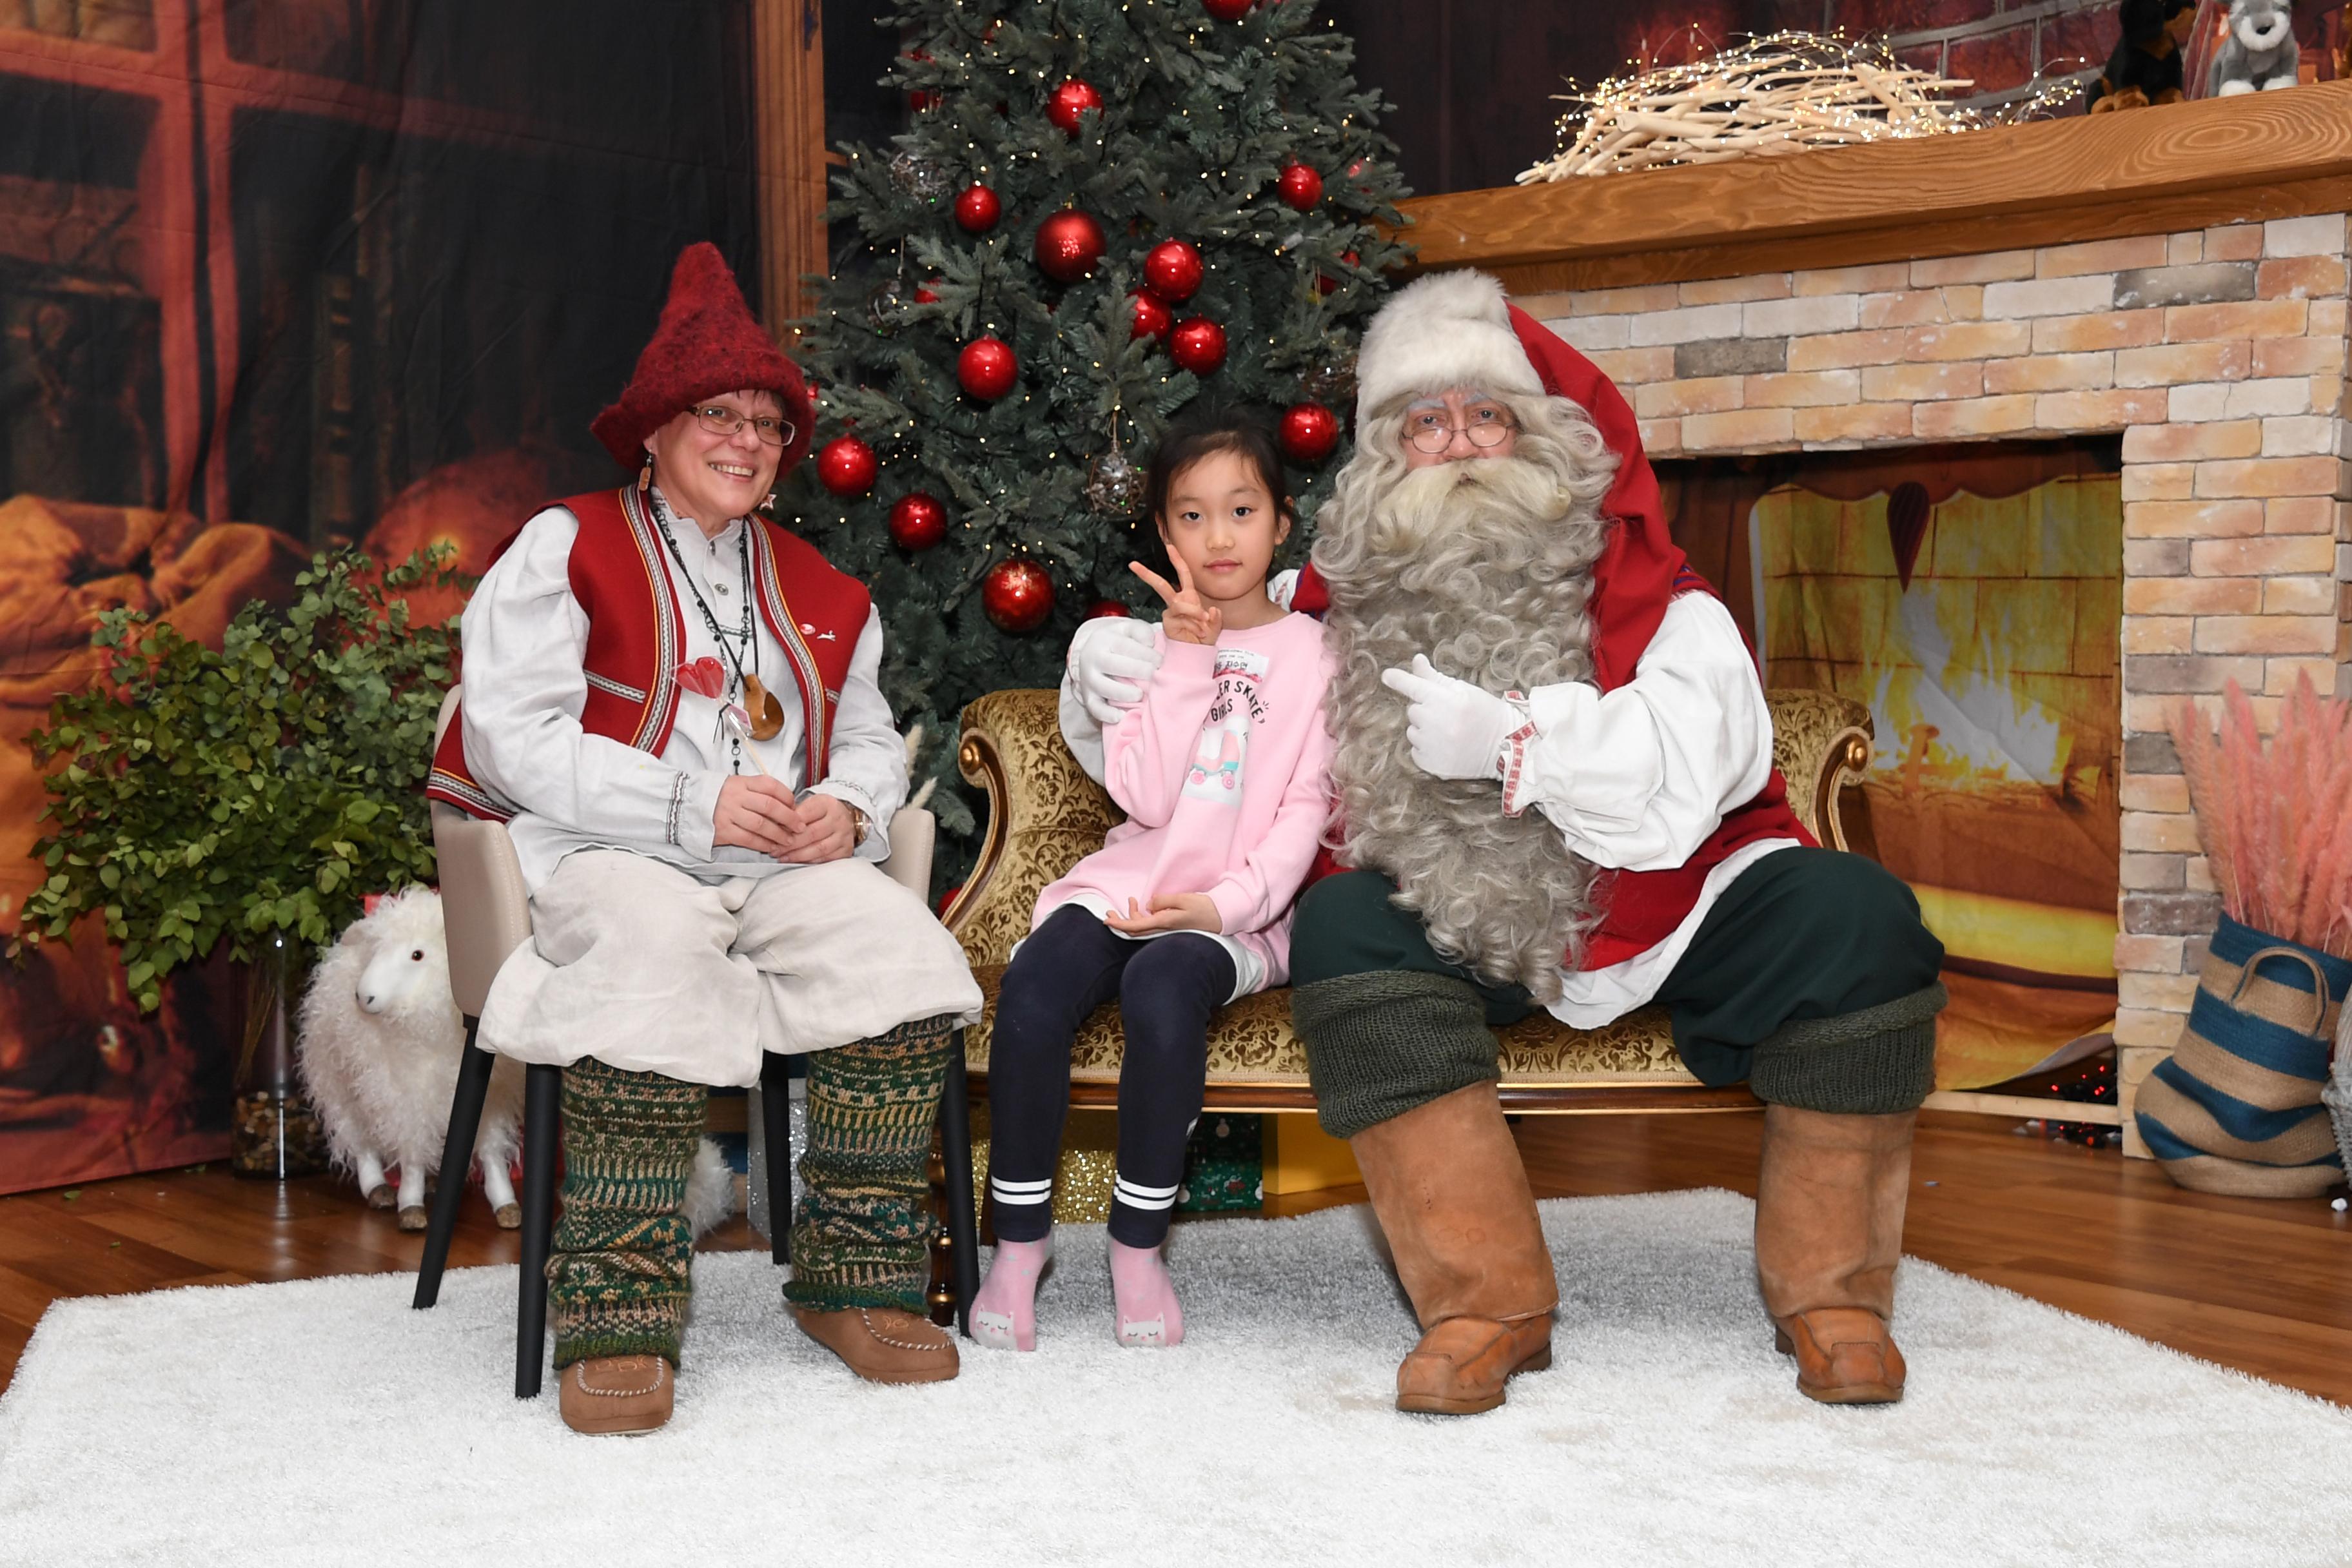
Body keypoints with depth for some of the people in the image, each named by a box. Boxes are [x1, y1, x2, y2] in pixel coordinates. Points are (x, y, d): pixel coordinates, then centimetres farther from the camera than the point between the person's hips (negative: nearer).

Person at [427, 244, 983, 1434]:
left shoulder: (816, 589, 24)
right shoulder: (565, 547, 7)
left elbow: (869, 736, 25)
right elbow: (515, 737, -5)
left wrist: (846, 806, -2)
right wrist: (697, 808, -15)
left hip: (788, 863, 5)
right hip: (608, 855, -4)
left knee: (903, 945, -26)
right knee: (658, 952, -39)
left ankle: (856, 1278, -16)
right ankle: (617, 1318, -31)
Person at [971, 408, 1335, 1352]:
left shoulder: (1313, 653, 7)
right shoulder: (1149, 644, 12)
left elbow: (1306, 808, -1)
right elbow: (1144, 795, -2)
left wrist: (1229, 903, -16)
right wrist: (1187, 663, -8)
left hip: (1237, 910, -2)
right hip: (1129, 883, 3)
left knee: (1161, 988, -35)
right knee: (1033, 988, -28)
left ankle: (1138, 1247, -18)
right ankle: (1019, 1240, -12)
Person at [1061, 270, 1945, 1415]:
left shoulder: (1651, 598, -2)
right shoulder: (1342, 607, 5)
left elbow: (1691, 776, -19)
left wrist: (1514, 736, -27)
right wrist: (1104, 669, -7)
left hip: (1670, 918, 0)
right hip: (1472, 933, 1)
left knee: (1854, 916, -24)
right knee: (1343, 924, -27)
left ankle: (1829, 1291, -8)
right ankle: (1488, 1301, -24)